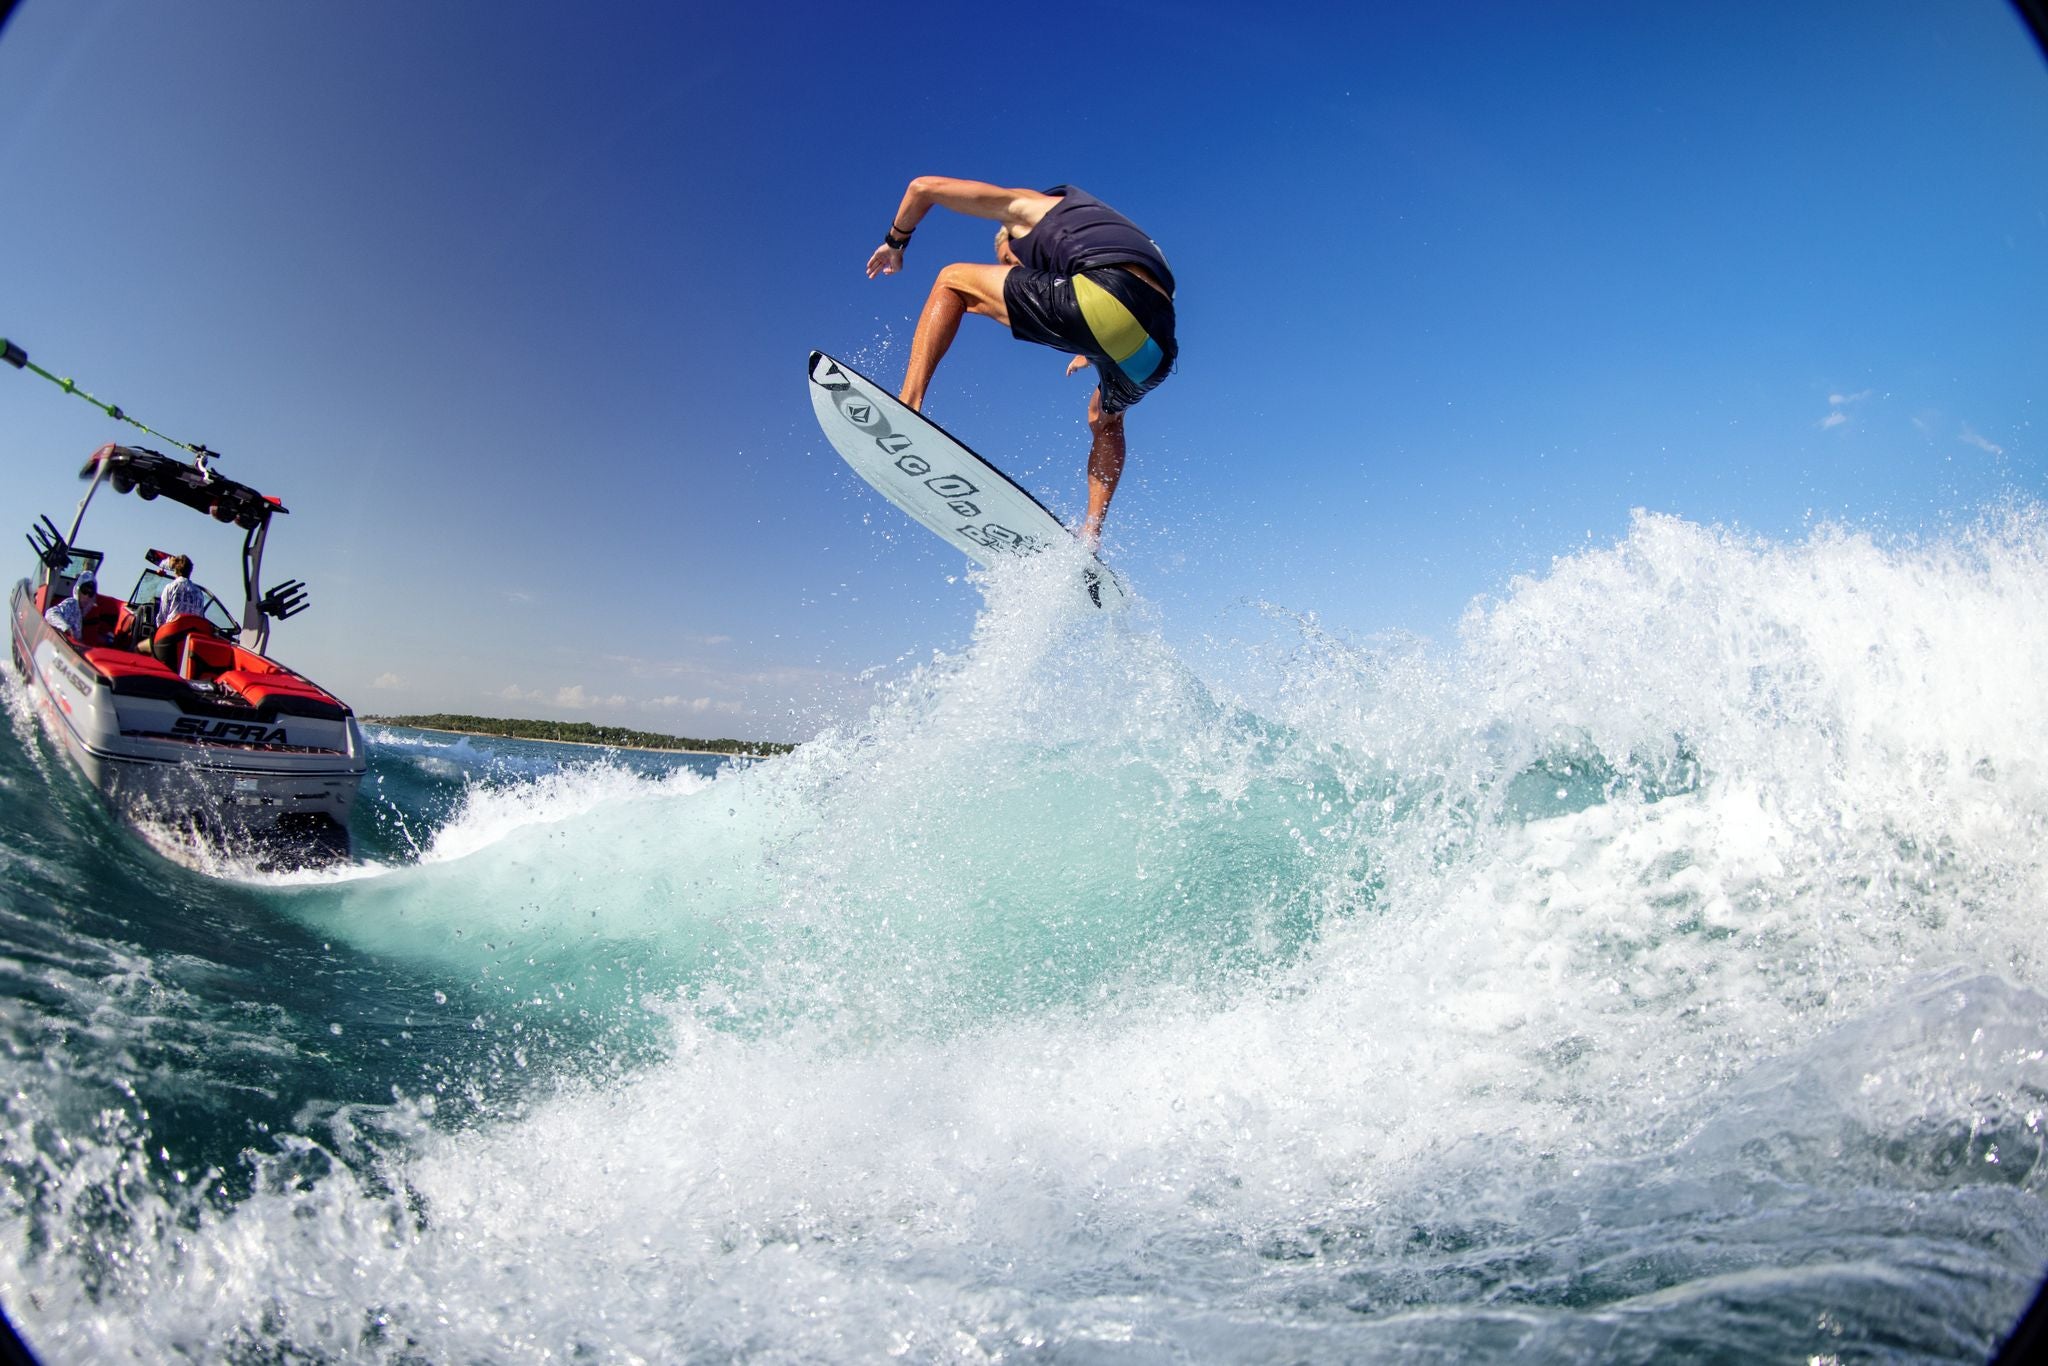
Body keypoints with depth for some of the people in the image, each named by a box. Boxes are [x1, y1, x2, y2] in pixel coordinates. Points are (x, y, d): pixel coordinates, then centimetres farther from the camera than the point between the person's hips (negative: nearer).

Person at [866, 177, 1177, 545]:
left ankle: (906, 406, -7)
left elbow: (925, 187, 21)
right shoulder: (1094, 228, 44)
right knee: (1105, 415, 39)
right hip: (1154, 352, 7)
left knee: (953, 280, 11)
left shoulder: (1026, 205, 24)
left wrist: (895, 241, 37)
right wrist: (1095, 353, 63)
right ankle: (1089, 538, 25)